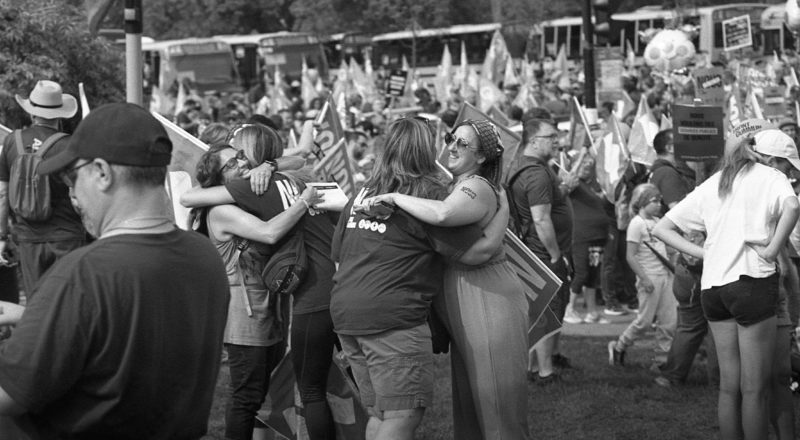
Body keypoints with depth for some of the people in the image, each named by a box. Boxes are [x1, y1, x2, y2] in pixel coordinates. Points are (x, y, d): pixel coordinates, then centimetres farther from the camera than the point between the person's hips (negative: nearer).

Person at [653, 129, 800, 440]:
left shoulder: (713, 184, 19)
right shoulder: (771, 178, 0)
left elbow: (662, 229, 19)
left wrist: (704, 253, 11)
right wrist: (772, 250, -14)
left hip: (712, 286, 6)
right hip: (751, 281, -6)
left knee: (729, 385, 13)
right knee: (755, 388, 0)